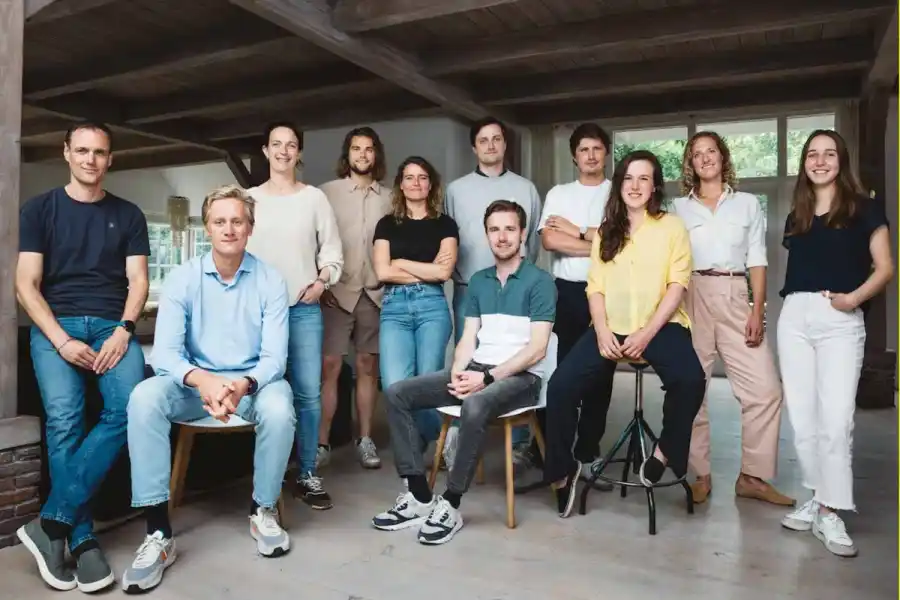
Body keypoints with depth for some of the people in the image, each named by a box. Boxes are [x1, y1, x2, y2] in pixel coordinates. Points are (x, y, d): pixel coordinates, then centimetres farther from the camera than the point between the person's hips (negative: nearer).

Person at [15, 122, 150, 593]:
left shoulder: (128, 215, 14)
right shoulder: (39, 210, 9)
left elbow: (138, 281, 8)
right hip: (55, 327, -1)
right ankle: (81, 537, -15)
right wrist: (62, 340, -12)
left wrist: (123, 331, -11)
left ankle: (51, 522, -18)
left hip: (113, 326, 1)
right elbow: (26, 284, 2)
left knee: (130, 409, -26)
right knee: (64, 419, -24)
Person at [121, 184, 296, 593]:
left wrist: (244, 385, -35)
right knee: (144, 398, -28)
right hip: (195, 382, 1)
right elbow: (165, 352, -14)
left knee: (278, 410, -34)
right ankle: (158, 533, -22)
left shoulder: (270, 280, -7)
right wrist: (203, 380, -36)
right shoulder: (182, 278, -5)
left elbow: (274, 356, -12)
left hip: (254, 381, -1)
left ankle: (263, 510, -6)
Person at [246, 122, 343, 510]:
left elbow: (332, 249, 8)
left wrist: (322, 281, -6)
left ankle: (307, 475, 7)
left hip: (304, 308, 0)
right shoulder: (251, 198, 9)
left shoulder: (314, 197, 8)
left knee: (308, 392, -4)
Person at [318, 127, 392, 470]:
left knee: (368, 367, 7)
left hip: (375, 292, 2)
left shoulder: (389, 198, 10)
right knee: (329, 366, -5)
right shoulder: (328, 192, 3)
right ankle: (321, 443, 3)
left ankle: (365, 440, 16)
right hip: (337, 292, -2)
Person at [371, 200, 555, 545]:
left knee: (475, 406, -39)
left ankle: (450, 505, -21)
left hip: (520, 376, -6)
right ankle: (420, 497, -10)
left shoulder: (539, 281, -4)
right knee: (397, 393, -9)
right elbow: (468, 338, 12)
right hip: (476, 369, 7)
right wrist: (458, 372, -9)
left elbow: (537, 348, -12)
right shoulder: (478, 281, 15)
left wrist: (488, 378, -19)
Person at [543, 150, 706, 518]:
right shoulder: (605, 232, 17)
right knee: (560, 386, -18)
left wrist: (647, 334, -15)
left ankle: (665, 451, -5)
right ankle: (562, 471, 1)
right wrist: (601, 331, -11)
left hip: (660, 325, -2)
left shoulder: (672, 227, 7)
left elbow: (677, 285, -3)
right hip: (611, 327, 3)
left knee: (690, 380, -32)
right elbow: (595, 287, 8)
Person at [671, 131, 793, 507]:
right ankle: (700, 475, 13)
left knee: (765, 389, -5)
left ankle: (752, 477, 8)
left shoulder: (748, 204, 12)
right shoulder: (679, 208, 10)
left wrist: (758, 310, -4)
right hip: (691, 299, 0)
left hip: (735, 298, 1)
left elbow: (757, 261, 7)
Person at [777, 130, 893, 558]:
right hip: (794, 318, 4)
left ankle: (830, 514, 1)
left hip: (841, 321, -4)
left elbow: (885, 268, -1)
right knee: (802, 417, 6)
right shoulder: (796, 216, 15)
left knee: (836, 419, -9)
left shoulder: (864, 208, 3)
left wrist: (853, 298, -17)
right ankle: (817, 499, 20)